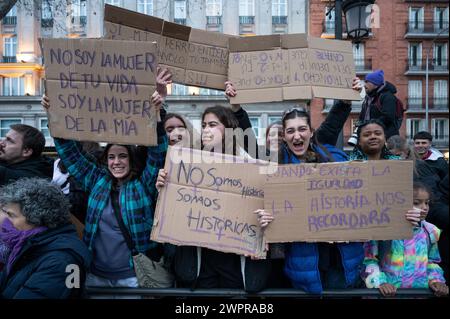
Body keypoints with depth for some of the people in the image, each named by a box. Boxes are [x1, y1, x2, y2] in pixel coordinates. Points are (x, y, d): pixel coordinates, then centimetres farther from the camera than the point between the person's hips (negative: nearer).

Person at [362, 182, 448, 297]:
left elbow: (432, 262, 20)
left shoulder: (429, 231, 6)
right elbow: (368, 259, -3)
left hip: (419, 292, 4)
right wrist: (379, 282, -12)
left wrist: (435, 279, 5)